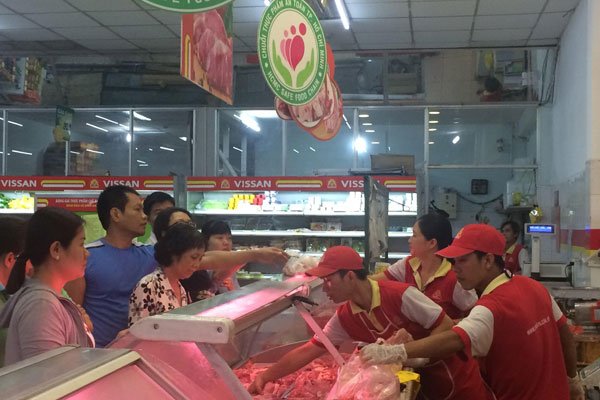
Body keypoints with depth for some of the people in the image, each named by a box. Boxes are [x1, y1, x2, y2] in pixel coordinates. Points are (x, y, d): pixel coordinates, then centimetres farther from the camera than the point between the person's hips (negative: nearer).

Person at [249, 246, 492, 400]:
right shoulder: (344, 318, -7)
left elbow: (446, 326, -21)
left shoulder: (401, 295, -27)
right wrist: (265, 377, -8)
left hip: (456, 379, -5)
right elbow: (306, 351, -4)